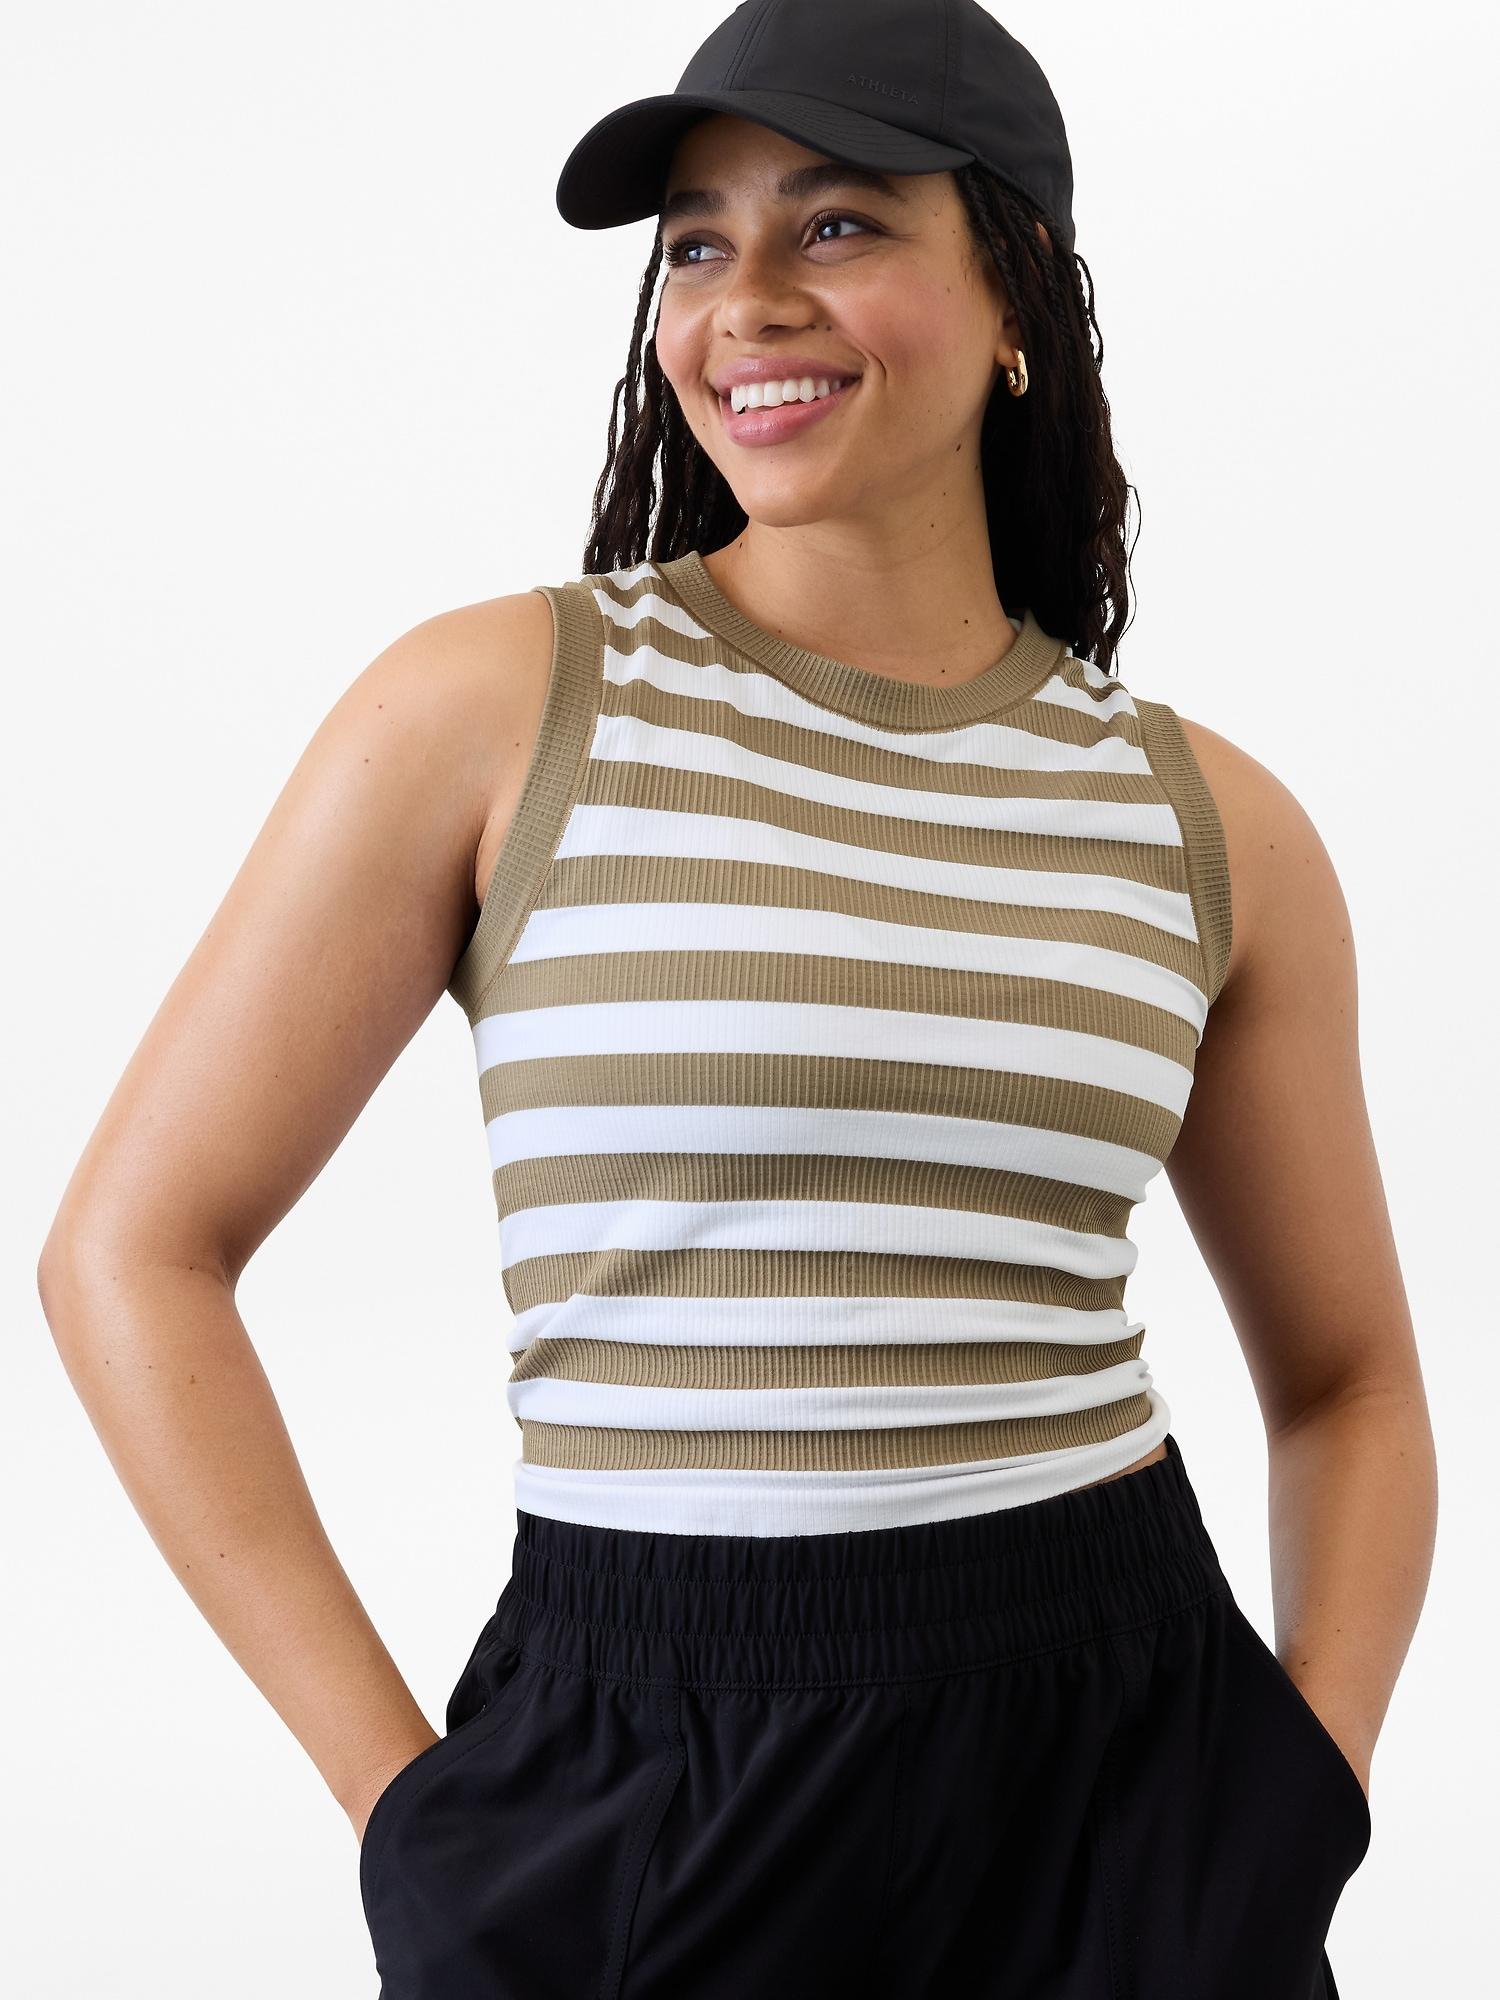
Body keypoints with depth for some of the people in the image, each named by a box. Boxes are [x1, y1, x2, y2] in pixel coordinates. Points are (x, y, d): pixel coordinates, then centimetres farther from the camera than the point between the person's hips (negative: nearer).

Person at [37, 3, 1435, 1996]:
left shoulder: (1212, 823, 3)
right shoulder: (497, 707, -6)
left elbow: (1347, 1377, 14)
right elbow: (134, 1251, -4)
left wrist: (1309, 1795, 0)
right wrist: (407, 1796, -7)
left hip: (1126, 1763, 3)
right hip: (633, 1790, -2)